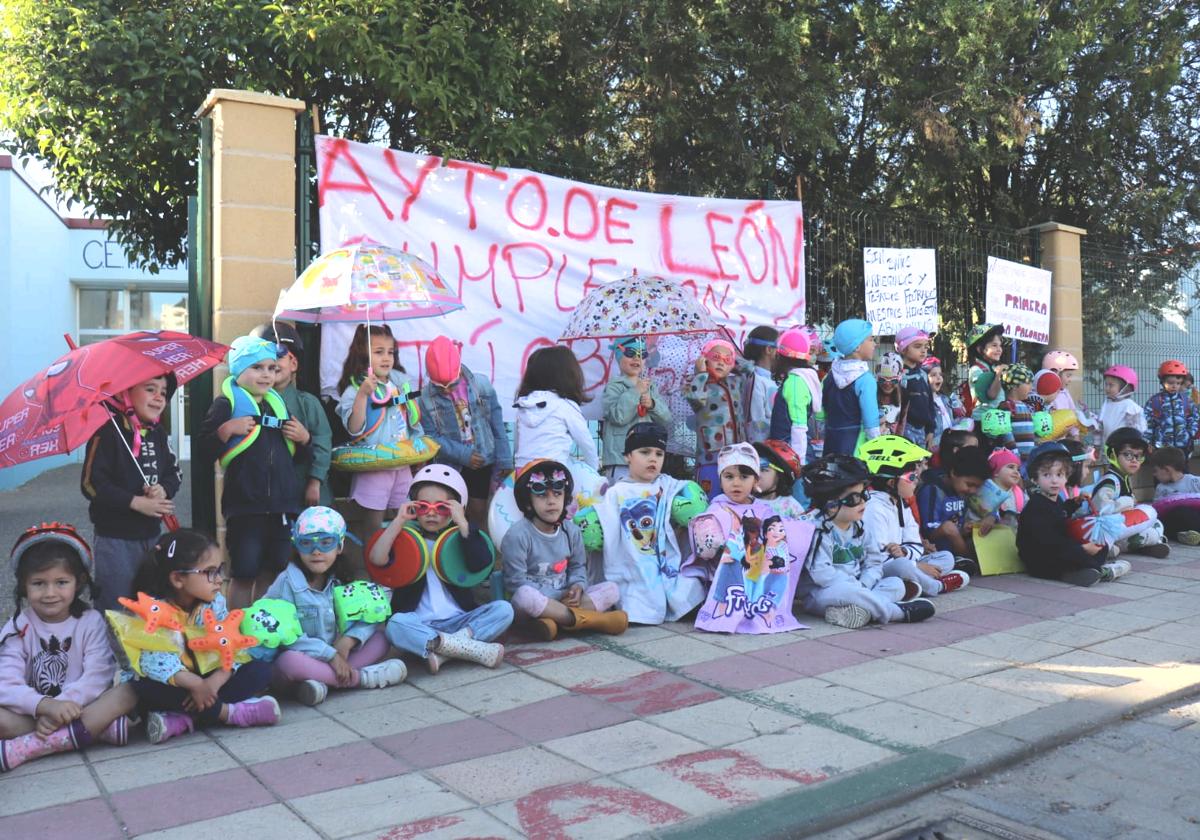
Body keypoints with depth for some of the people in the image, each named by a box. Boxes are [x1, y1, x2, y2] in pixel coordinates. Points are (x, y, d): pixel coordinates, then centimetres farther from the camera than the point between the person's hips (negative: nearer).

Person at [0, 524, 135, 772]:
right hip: (34, 716, 0)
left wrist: (61, 708, -28)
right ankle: (97, 729, -29)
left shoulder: (91, 621, -1)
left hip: (80, 710, 0)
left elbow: (97, 677, -13)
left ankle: (21, 749, -31)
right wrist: (45, 706, -31)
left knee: (127, 692, -27)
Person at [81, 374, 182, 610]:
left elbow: (174, 472, 12)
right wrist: (135, 502, -20)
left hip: (151, 534, 7)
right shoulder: (109, 431, -14)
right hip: (115, 537, -7)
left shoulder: (158, 433, 7)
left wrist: (164, 490, -11)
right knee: (115, 607, 2)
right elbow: (91, 484, -17)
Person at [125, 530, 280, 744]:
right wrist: (194, 684, -40)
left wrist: (214, 682, -30)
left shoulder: (215, 603, -3)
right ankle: (229, 712, -29)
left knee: (261, 669, -16)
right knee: (145, 687, -34)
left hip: (208, 681, 4)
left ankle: (184, 719, -30)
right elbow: (156, 661, -28)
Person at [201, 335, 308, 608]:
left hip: (282, 506, 6)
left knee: (271, 574, 12)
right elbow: (204, 452, -8)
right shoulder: (227, 403, -2)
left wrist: (304, 438, 6)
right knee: (244, 575, 0)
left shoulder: (278, 404, 17)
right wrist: (226, 430, -20)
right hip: (244, 506, -5)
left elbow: (298, 457, 26)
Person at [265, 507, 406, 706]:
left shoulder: (337, 583, 6)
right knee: (288, 660, -37)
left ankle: (322, 681, -27)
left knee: (380, 637, -5)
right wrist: (331, 655, -23)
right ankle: (361, 677, -21)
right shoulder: (287, 582, -11)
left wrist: (348, 640, -15)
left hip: (335, 659, 6)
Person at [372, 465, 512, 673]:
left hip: (459, 620, 2)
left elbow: (480, 564, -13)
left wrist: (462, 523, -17)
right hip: (420, 625, -1)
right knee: (395, 625, -33)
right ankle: (475, 648, -34)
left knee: (503, 609, -20)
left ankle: (444, 648, -31)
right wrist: (399, 521, -12)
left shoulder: (460, 537, 9)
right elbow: (376, 560, -11)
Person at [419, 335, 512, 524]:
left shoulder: (481, 384, -11)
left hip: (482, 460, 0)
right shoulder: (427, 396, -11)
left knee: (478, 511, 9)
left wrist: (504, 459, -4)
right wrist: (463, 455, -19)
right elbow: (432, 436, -11)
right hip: (451, 465, 0)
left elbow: (497, 425, -5)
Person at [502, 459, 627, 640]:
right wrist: (554, 596, -20)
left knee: (611, 589, -10)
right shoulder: (517, 536, -13)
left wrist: (577, 586, -11)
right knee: (524, 596, -40)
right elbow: (516, 582, -15)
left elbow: (578, 566, 13)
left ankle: (552, 619, -31)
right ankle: (588, 618, -30)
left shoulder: (572, 531, 5)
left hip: (565, 599, 6)